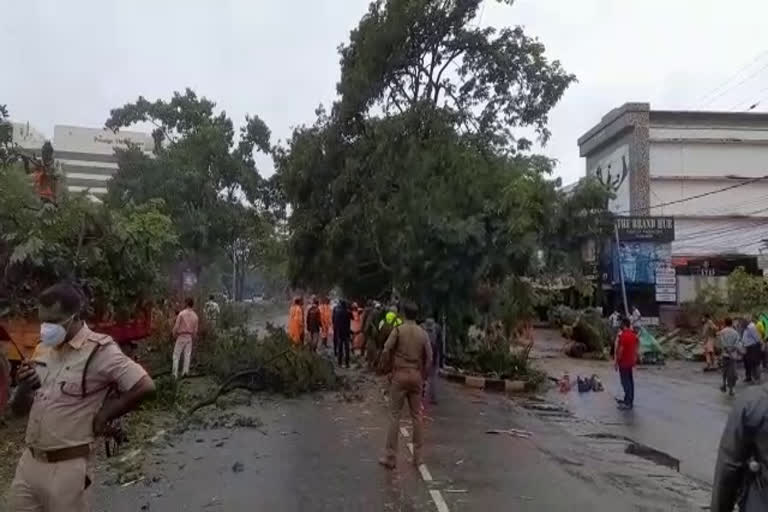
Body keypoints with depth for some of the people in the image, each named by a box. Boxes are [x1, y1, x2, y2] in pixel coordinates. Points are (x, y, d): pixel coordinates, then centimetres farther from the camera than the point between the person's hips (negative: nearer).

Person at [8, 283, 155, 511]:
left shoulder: (99, 350, -14)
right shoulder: (42, 350, 8)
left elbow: (144, 386, -22)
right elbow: (19, 409, 14)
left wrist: (103, 415, -12)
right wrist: (23, 387, -8)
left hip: (66, 467, -6)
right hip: (28, 462, 7)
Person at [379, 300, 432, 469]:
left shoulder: (398, 330, -7)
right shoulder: (423, 333, 3)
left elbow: (386, 351, -12)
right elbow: (429, 358, 3)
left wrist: (392, 364, 5)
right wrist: (423, 376, 13)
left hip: (400, 374, -3)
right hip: (416, 376, 3)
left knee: (395, 415, 2)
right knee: (416, 415, 11)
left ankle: (390, 457, 4)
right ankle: (418, 456, 15)